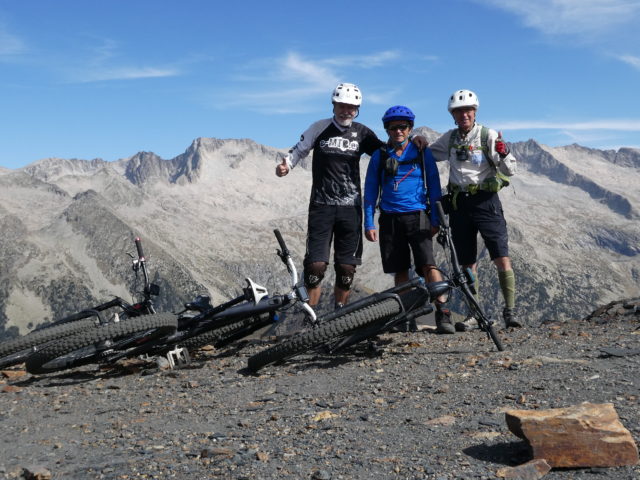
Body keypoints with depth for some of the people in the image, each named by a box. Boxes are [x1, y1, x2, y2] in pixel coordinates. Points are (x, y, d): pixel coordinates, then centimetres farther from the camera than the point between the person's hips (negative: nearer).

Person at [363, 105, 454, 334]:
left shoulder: (422, 153, 4)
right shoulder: (379, 156, 7)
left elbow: (434, 186, 6)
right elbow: (370, 191, 9)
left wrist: (435, 219, -1)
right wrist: (368, 223, 2)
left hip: (417, 217, -2)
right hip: (390, 220, 2)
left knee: (428, 264, -17)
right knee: (400, 270, 5)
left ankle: (443, 315, -16)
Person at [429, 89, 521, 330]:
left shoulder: (489, 136, -4)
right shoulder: (450, 138, 9)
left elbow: (510, 170, -7)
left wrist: (504, 154, -27)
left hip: (485, 200, -4)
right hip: (459, 203, 4)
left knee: (502, 259, -11)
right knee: (468, 263, 8)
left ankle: (510, 312, -3)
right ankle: (473, 315, 15)